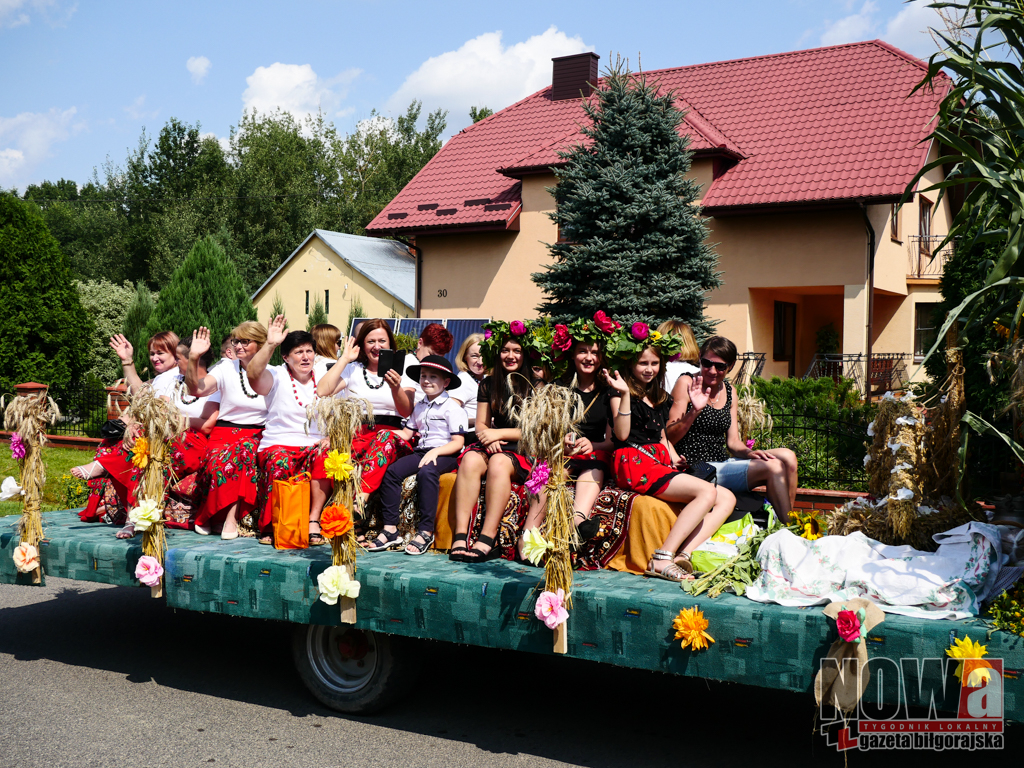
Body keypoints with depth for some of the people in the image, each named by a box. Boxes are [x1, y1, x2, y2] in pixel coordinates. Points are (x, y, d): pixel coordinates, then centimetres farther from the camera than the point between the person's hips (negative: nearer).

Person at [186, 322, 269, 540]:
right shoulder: (226, 369, 6)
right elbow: (196, 390, -9)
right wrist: (193, 358, -21)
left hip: (257, 437, 0)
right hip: (225, 433, 0)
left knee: (245, 449, -36)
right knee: (218, 461, -34)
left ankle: (231, 516, -29)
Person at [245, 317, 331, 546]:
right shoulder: (277, 377, 5)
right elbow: (253, 373, -18)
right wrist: (270, 345, -26)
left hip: (315, 446, 2)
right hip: (279, 445, -2)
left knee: (326, 457, -32)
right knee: (280, 462, -35)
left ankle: (314, 520, -24)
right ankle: (270, 526, -18)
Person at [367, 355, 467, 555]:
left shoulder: (452, 407, -2)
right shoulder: (420, 407, 20)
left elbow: (458, 442, -9)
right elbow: (406, 434, 20)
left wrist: (435, 452, -22)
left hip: (444, 455, -6)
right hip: (421, 452, 6)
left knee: (426, 472, -37)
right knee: (392, 471, -19)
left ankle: (426, 531, -31)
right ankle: (390, 529, -18)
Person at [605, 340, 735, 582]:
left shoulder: (661, 397, 25)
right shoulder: (621, 393, 3)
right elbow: (621, 434, -10)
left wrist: (675, 458, 11)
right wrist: (624, 394, -17)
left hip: (660, 462, 8)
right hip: (634, 464, -8)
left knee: (727, 499, -8)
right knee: (708, 492, -25)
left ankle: (684, 555, -25)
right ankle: (661, 559, -28)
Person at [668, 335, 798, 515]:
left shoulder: (729, 392, 14)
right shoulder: (687, 384, -6)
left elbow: (733, 441, 14)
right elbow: (669, 438, -12)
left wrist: (749, 452, -8)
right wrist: (694, 411, -26)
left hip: (722, 464, 7)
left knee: (787, 457, -9)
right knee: (773, 467, -21)